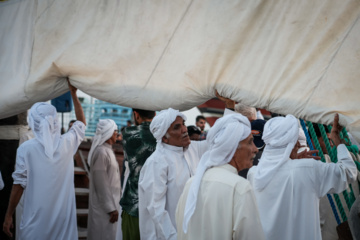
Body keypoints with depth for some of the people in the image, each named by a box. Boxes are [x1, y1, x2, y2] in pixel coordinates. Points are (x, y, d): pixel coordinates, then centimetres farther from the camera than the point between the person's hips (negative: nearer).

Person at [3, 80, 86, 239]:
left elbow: (19, 184, -7)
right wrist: (73, 94, 25)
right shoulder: (67, 143, -2)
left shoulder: (26, 149, -8)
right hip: (63, 216, 2)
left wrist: (8, 216, 2)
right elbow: (81, 122, 17)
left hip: (36, 217, -2)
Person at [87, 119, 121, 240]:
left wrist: (113, 206, 15)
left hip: (110, 203, 9)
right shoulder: (101, 152, -18)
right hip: (104, 207, -9)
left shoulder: (108, 150, 12)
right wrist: (111, 208, -20)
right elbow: (101, 184, -21)